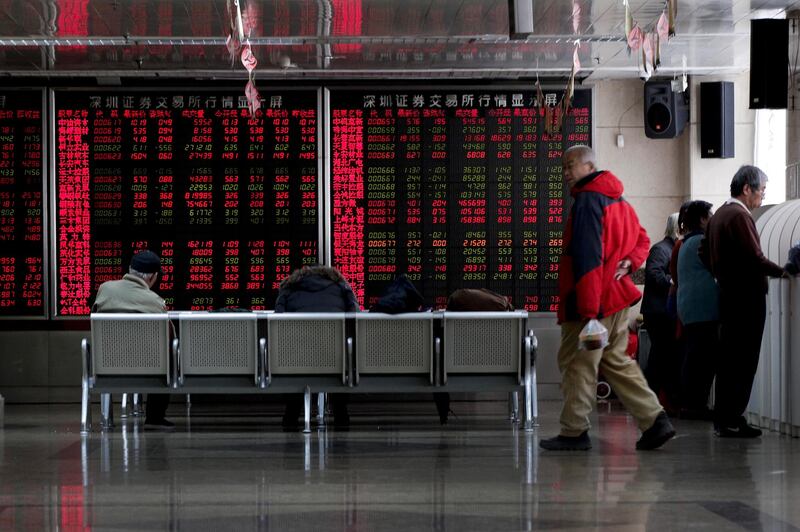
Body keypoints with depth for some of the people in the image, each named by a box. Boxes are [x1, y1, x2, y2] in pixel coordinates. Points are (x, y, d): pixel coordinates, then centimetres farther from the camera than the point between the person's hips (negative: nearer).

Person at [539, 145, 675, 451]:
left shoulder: (588, 200, -14)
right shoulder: (617, 199, 17)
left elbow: (588, 257, -20)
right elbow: (642, 241, 25)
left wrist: (588, 308, -23)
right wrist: (629, 263, 5)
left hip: (591, 301, -9)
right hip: (617, 297, 9)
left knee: (577, 364, -1)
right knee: (615, 361, 15)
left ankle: (574, 432, 2)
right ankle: (654, 419, 8)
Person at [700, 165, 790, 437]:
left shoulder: (718, 214, 15)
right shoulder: (739, 216, -16)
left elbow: (705, 253, 20)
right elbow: (755, 258, -21)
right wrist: (782, 272, -10)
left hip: (728, 294, 10)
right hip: (747, 297, -10)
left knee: (728, 360, 12)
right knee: (743, 361, -7)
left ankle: (723, 419, 16)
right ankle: (731, 421, -7)